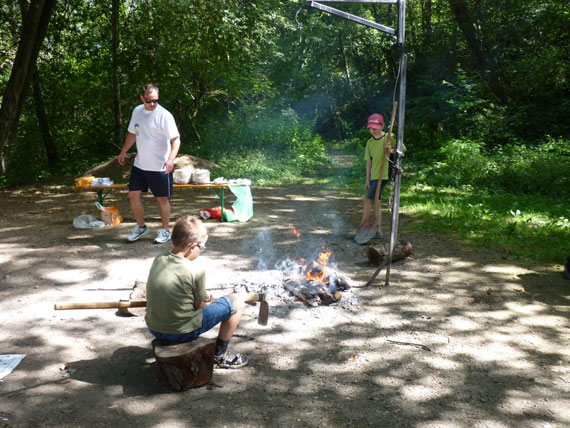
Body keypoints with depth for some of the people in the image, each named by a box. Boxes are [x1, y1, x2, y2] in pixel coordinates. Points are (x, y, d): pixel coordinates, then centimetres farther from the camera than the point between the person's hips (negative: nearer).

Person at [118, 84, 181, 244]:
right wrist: (124, 151, 22)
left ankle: (165, 230, 21)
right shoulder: (137, 111, 5)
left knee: (162, 199, 4)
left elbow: (176, 139, -19)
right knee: (133, 195, 8)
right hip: (140, 164, 6)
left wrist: (171, 159, -32)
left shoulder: (164, 115, -15)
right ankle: (141, 226, 27)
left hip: (160, 167, -6)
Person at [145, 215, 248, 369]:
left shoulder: (159, 259, 0)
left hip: (154, 329, 7)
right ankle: (220, 356, 16)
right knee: (236, 302, 4)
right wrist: (209, 300, 15)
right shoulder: (195, 270, -19)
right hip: (182, 332, -7)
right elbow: (200, 305, -8)